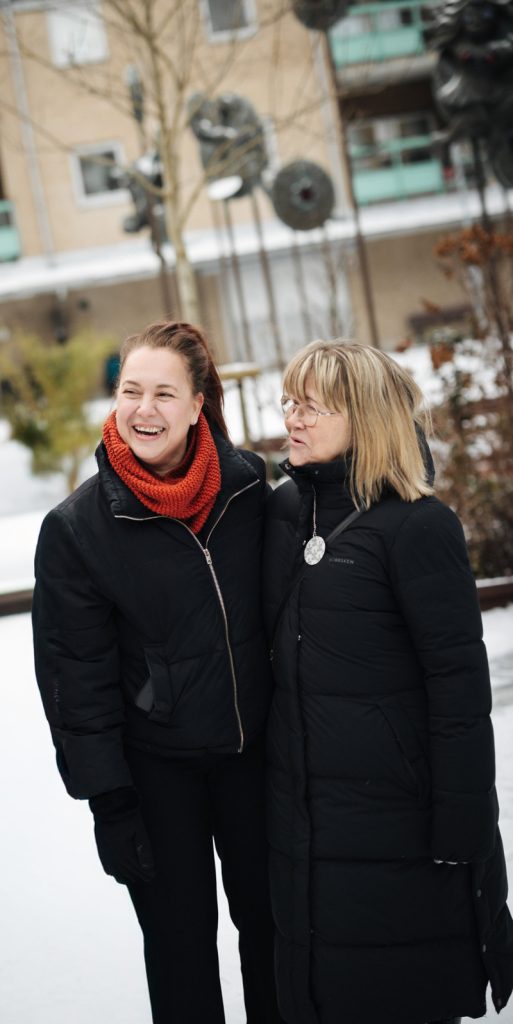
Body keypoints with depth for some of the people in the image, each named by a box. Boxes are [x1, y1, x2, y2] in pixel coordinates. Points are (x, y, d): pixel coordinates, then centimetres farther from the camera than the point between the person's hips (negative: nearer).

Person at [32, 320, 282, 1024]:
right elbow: (76, 675, -10)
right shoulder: (78, 525, -14)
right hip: (155, 761, -2)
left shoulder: (246, 485, -7)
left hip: (253, 745, 3)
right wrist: (110, 803, -10)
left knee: (267, 914, 17)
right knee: (180, 937, 9)